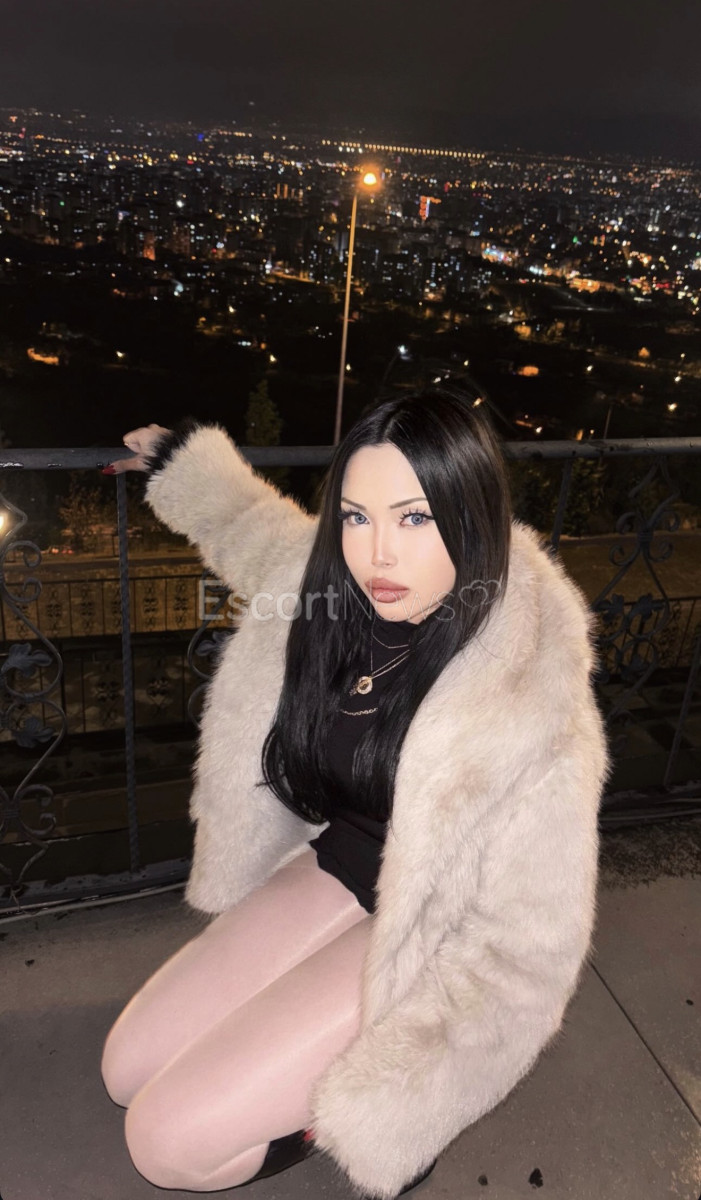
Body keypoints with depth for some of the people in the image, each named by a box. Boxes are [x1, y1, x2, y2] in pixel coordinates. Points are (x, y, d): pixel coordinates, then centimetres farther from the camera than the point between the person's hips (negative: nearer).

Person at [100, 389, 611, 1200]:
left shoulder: (528, 707, -31)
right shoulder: (319, 590, -15)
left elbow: (524, 943, -22)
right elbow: (250, 526, 13)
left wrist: (376, 1102, -20)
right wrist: (179, 457, 23)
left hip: (433, 939, -6)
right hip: (337, 871, 7)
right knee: (129, 1070, 6)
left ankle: (401, 1113, 8)